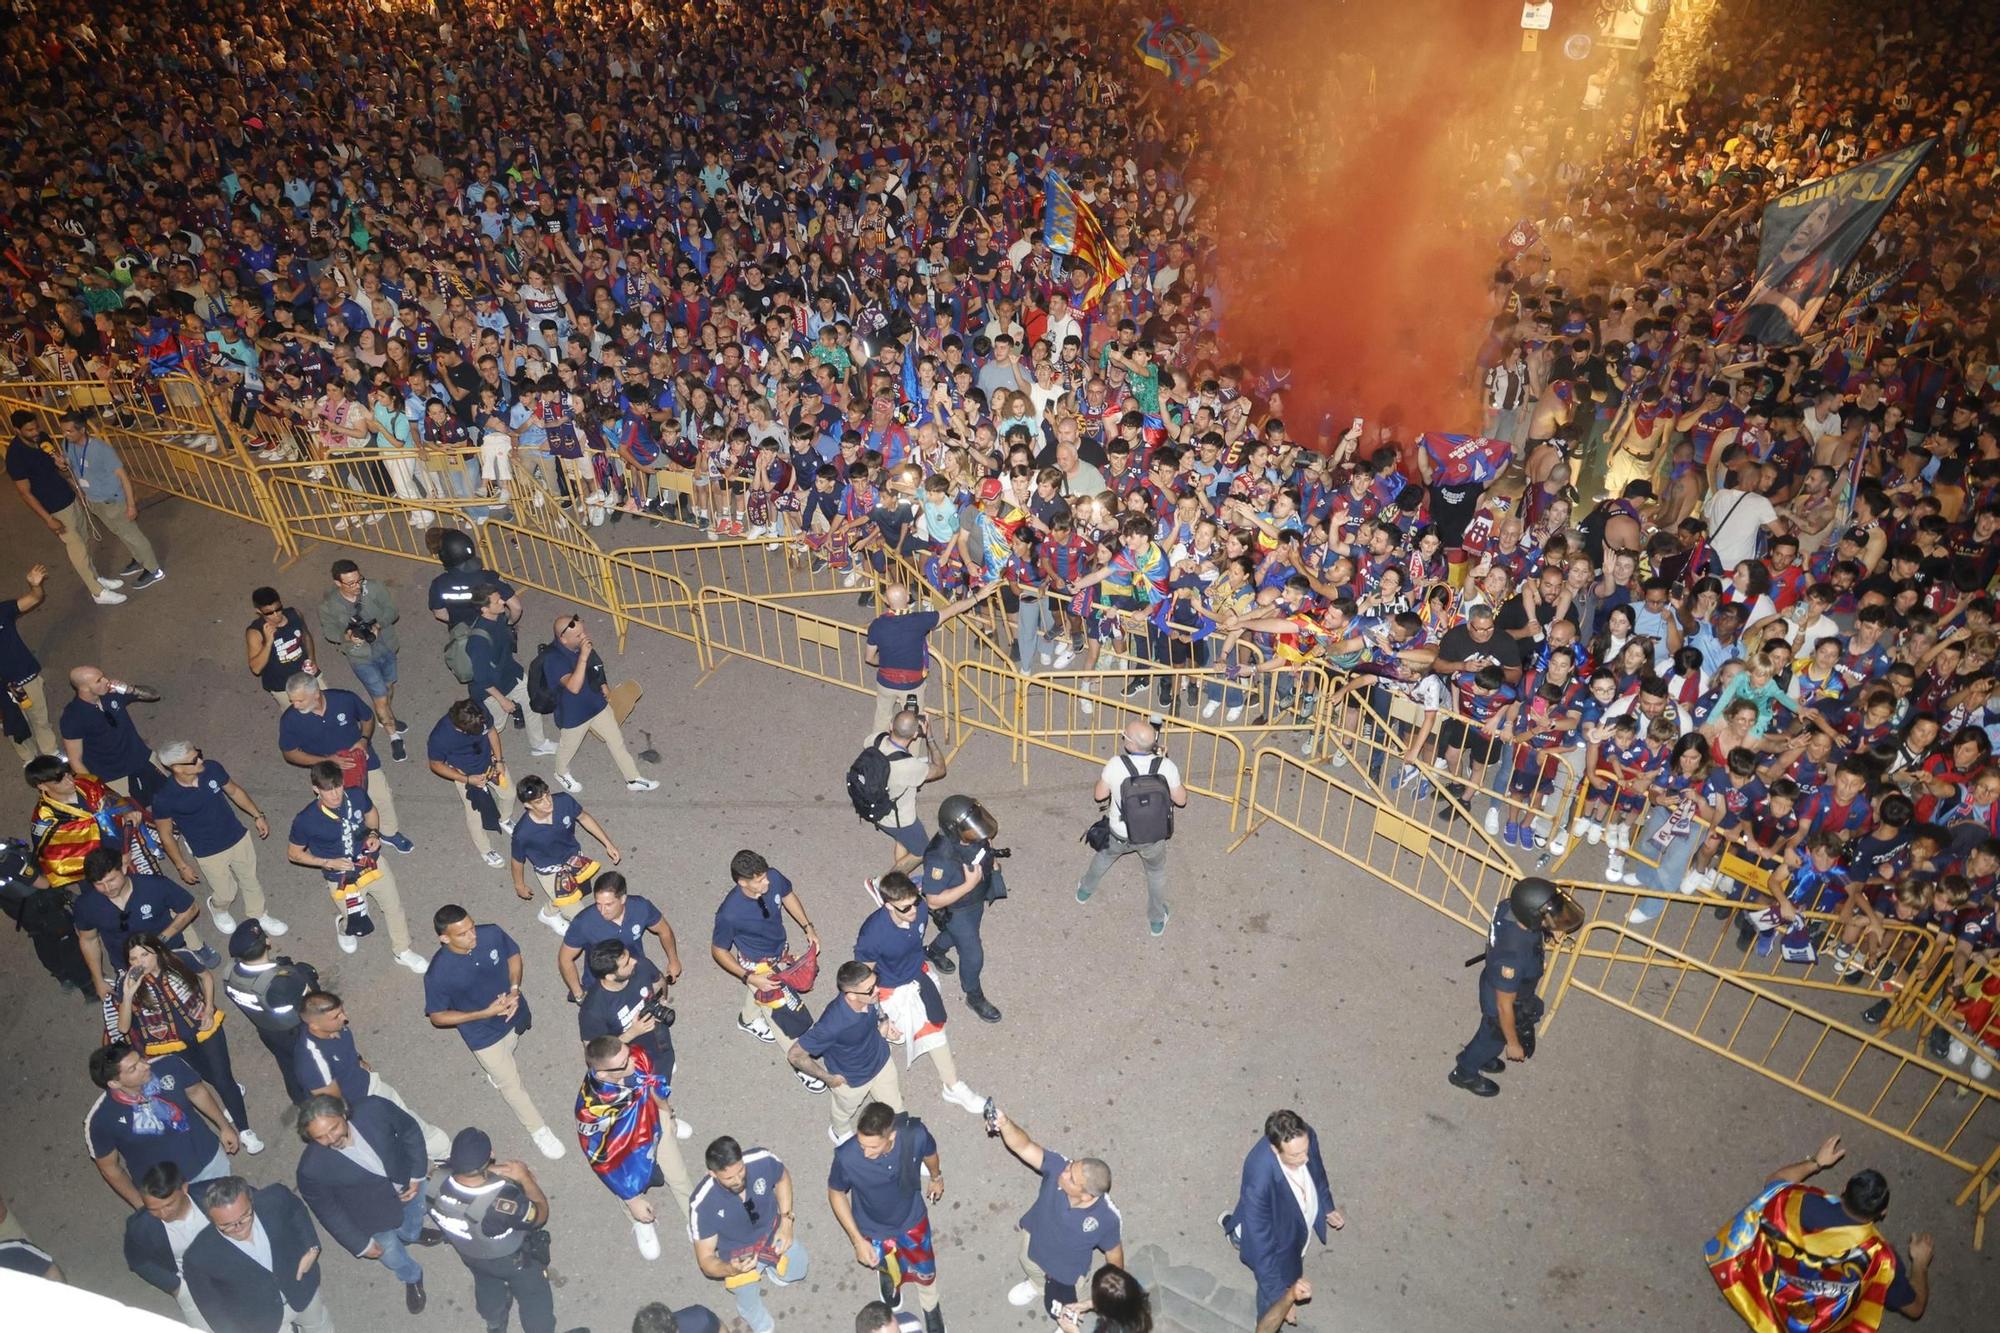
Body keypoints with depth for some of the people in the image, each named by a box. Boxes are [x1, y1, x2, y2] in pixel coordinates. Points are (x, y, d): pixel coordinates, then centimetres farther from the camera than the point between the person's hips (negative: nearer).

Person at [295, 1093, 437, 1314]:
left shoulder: (374, 1109, -36)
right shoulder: (312, 1169, -37)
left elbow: (409, 1130, -15)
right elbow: (328, 1211, -18)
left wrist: (417, 1174, -14)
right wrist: (361, 1244, -9)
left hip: (406, 1181, 2)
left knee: (413, 1218, 34)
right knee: (391, 1255, 24)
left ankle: (411, 1234, 71)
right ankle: (411, 1277, 59)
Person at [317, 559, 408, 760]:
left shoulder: (372, 587, -20)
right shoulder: (328, 605, -22)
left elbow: (392, 610, -9)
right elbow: (328, 631, -5)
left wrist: (378, 625, -27)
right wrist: (346, 636, -26)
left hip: (386, 647, 3)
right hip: (362, 657, -3)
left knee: (389, 685, 26)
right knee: (380, 697, 1)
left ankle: (387, 719, 55)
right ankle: (394, 737, 20)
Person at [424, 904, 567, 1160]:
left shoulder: (492, 934, -26)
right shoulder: (438, 974, -34)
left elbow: (514, 955, -4)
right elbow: (437, 1017, -19)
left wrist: (515, 990, -19)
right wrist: (485, 1013, -27)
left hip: (513, 1015, 4)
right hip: (483, 1034, -3)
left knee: (506, 1058, 34)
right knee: (511, 1083, 12)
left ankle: (496, 1073, 68)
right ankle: (538, 1130, 34)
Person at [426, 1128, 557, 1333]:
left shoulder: (434, 1185, -34)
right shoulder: (502, 1201, -46)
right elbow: (540, 1216, -25)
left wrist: (489, 1172, -20)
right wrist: (525, 1177, -19)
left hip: (470, 1256, 5)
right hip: (515, 1259, -5)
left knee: (487, 1287, 37)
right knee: (534, 1300, 26)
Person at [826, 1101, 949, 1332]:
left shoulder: (915, 1134, -36)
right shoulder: (846, 1157, -40)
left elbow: (929, 1153, -9)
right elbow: (836, 1193, -17)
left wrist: (937, 1177, 12)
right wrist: (857, 1240, -15)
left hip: (913, 1219, 1)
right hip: (874, 1230, -1)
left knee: (925, 1271, 25)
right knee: (889, 1269, 30)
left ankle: (930, 1307, 59)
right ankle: (887, 1274, 68)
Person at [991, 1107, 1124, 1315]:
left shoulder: (1107, 1219, -40)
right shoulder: (1059, 1166, -38)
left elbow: (1114, 1254, -20)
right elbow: (1024, 1147, -45)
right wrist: (1005, 1124, -66)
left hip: (1066, 1268, -2)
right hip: (1035, 1236, 3)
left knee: (1059, 1311, 20)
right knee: (1030, 1267, 33)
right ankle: (1038, 1285, 68)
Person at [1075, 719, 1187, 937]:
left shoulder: (1116, 765, -27)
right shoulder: (1166, 767, -25)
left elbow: (1099, 795, -9)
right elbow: (1181, 800, -10)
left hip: (1120, 836, 0)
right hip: (1154, 838, 0)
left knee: (1104, 855, 34)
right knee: (1156, 872, 30)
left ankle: (1085, 890, 59)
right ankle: (1157, 921, 46)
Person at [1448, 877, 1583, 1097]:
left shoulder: (1509, 906, -28)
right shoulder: (1514, 957, -47)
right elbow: (1504, 1006, -29)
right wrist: (1513, 1043, -16)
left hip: (1493, 983, 6)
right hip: (1500, 1005, -6)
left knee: (1490, 1032, 35)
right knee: (1493, 1039, 26)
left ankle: (1474, 1056, 64)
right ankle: (1465, 1073, 55)